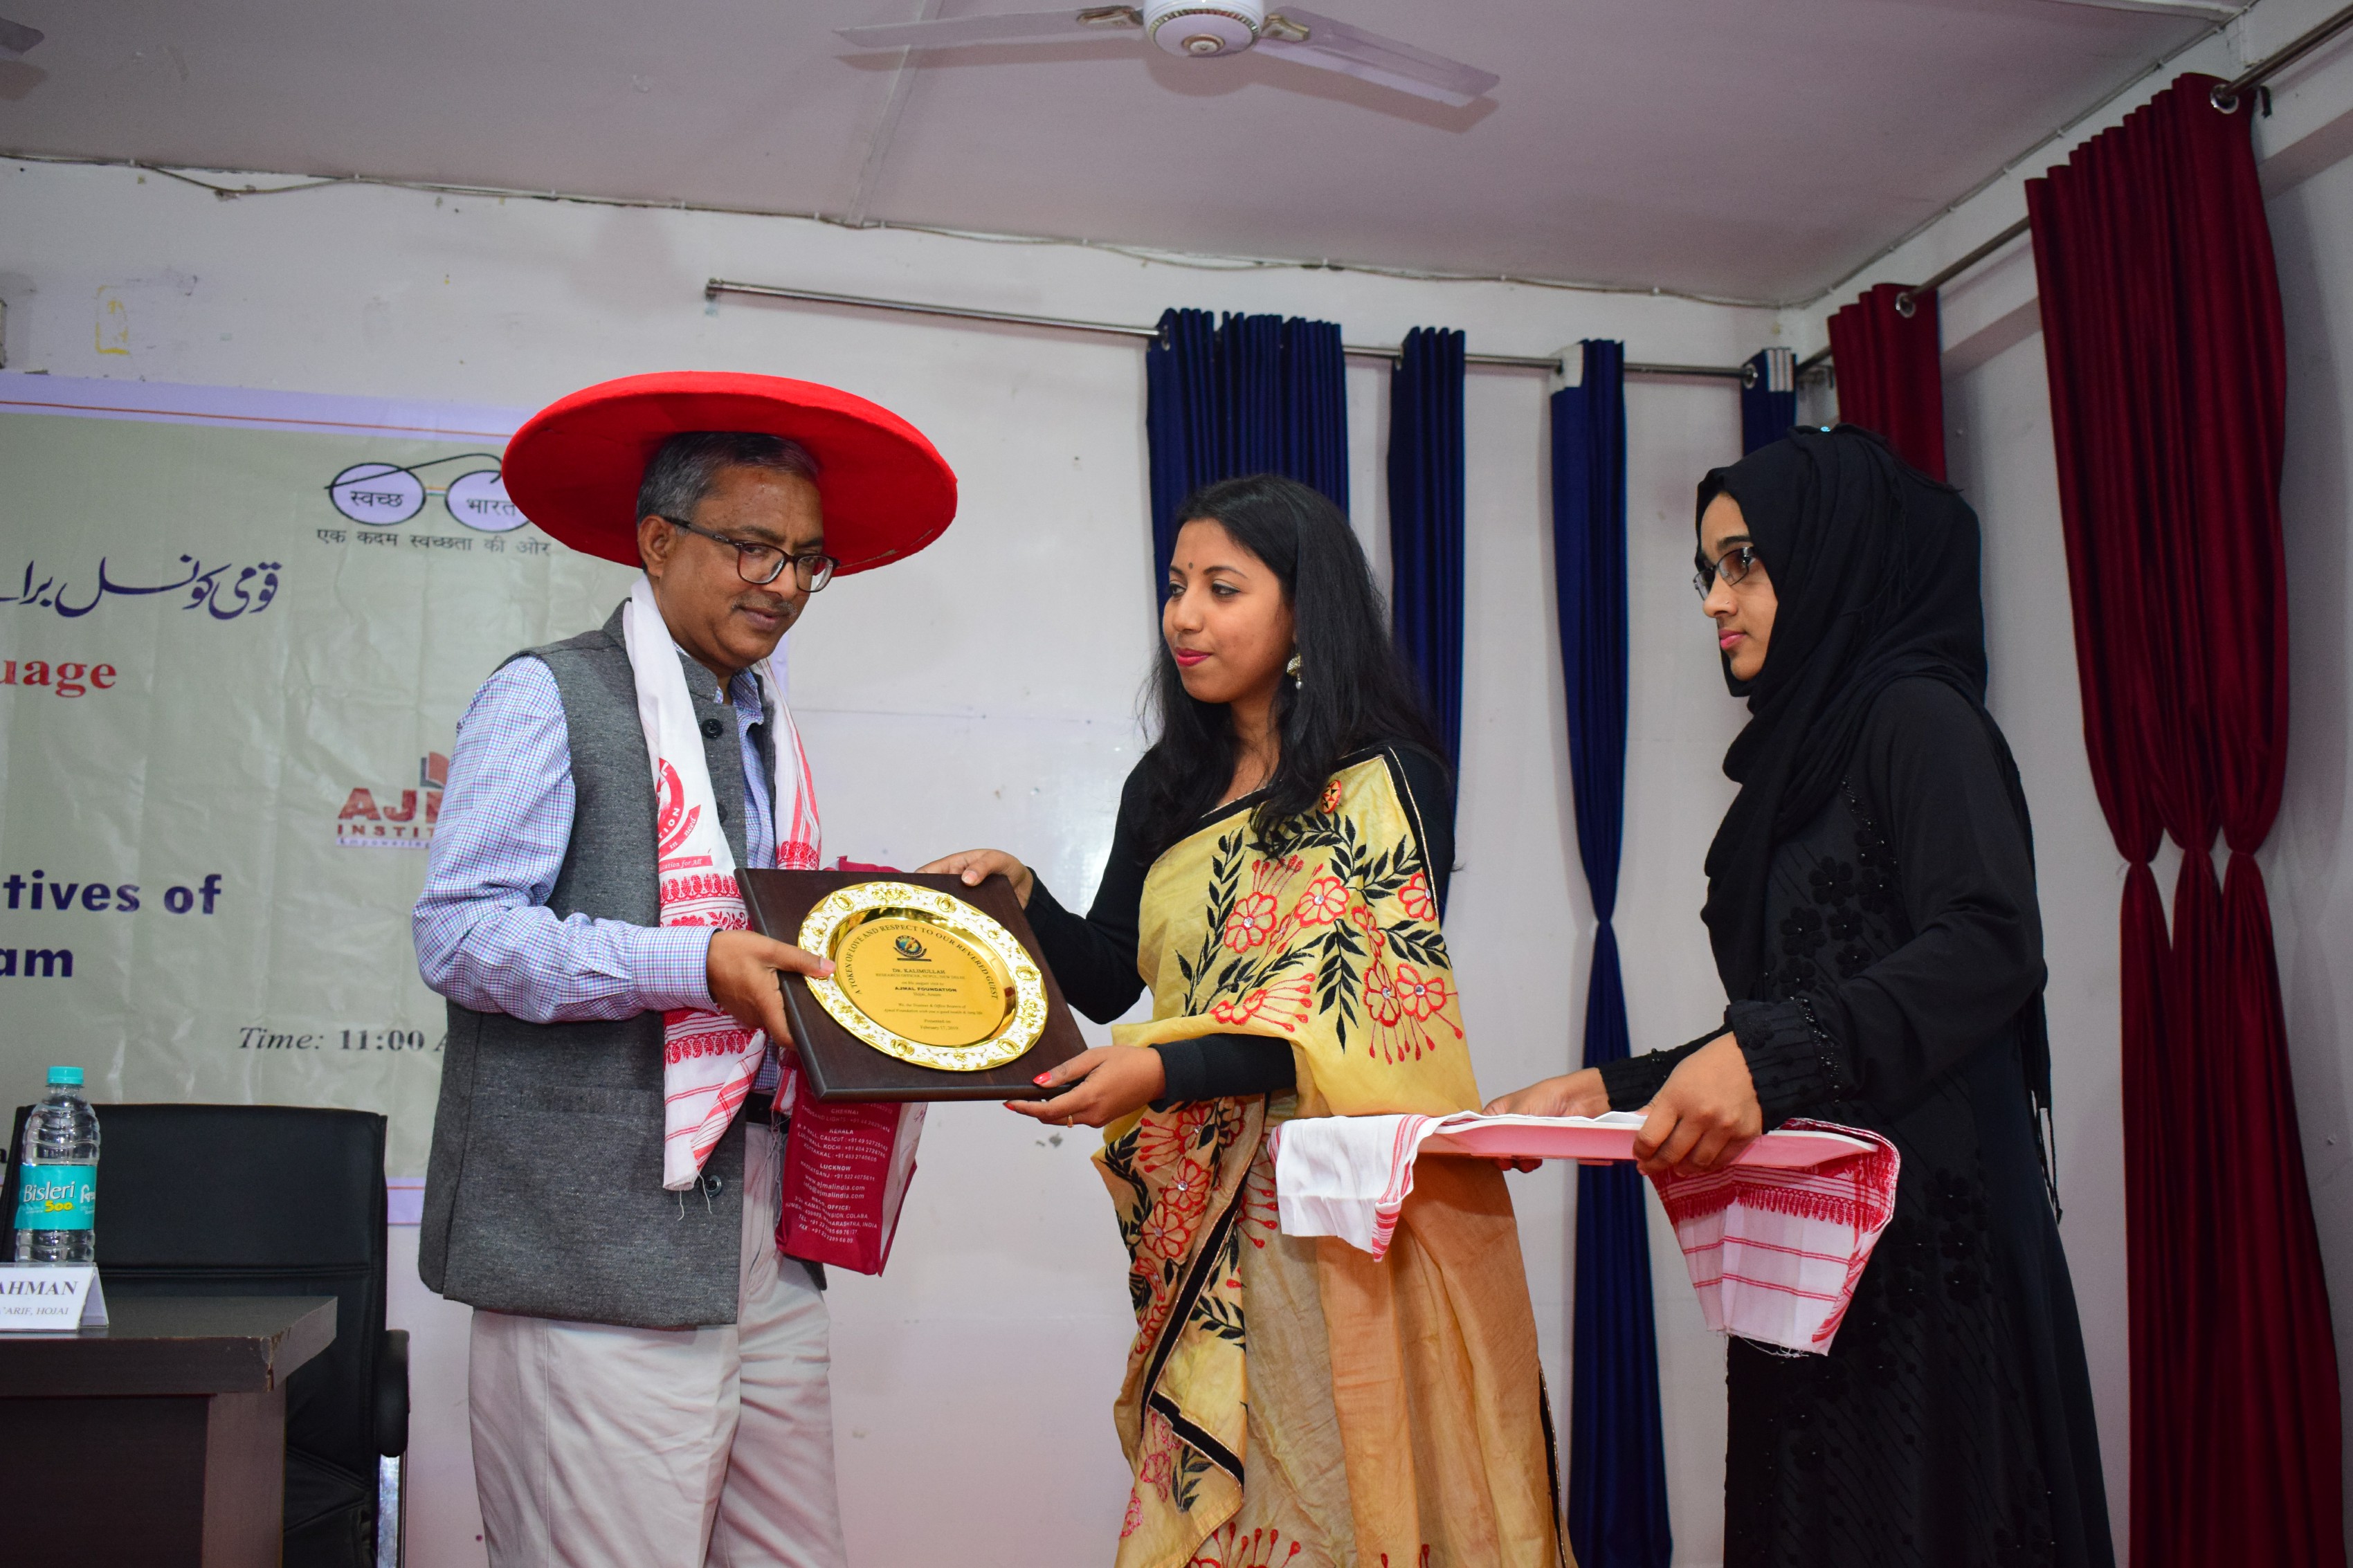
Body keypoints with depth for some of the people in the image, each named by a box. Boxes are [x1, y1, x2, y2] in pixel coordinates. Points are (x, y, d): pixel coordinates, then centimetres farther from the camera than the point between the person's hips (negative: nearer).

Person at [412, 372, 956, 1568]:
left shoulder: (771, 731, 21)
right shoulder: (547, 697, -2)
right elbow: (460, 933, -11)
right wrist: (695, 965, -20)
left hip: (764, 1242, 7)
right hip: (601, 1238, -7)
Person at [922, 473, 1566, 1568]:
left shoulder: (1389, 781, -6)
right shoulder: (1167, 787, 12)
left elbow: (1359, 1013, -15)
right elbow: (1106, 978, 13)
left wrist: (1163, 1073, -25)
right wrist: (1020, 892, -5)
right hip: (1202, 1214, 5)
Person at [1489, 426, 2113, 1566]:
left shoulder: (1918, 717, -4)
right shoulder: (1793, 764, 20)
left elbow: (1991, 942, -19)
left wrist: (1771, 1054, -30)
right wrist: (1614, 1088, 8)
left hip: (1926, 1241, -8)